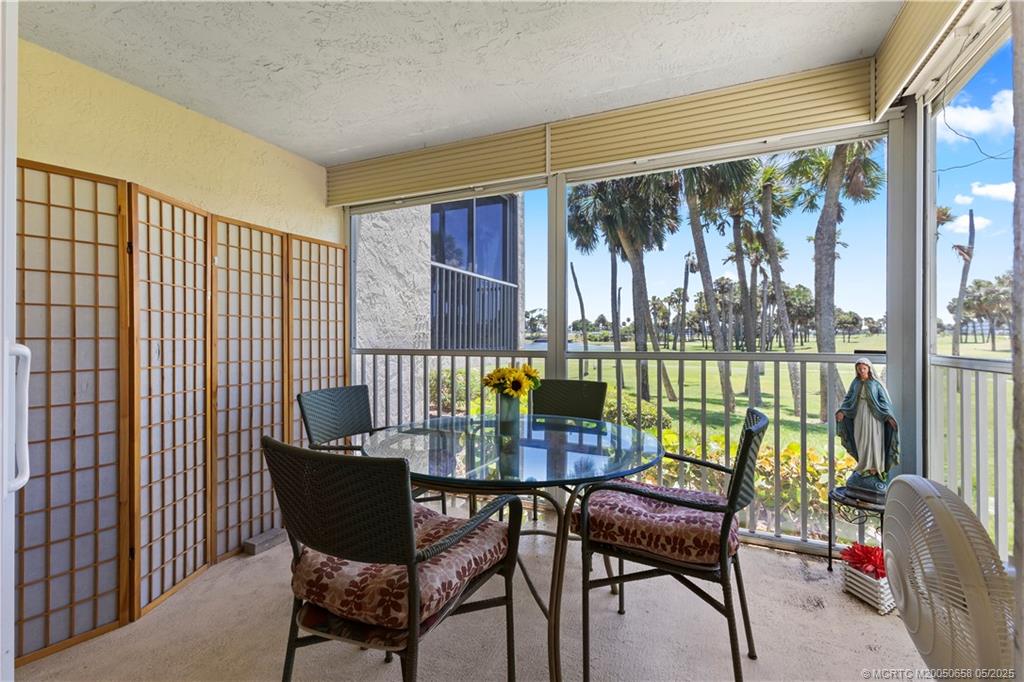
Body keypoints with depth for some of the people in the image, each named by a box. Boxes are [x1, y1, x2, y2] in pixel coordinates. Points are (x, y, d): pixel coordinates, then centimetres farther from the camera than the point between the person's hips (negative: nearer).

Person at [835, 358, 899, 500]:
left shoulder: (876, 383, -2)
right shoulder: (855, 383, 7)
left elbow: (884, 399, -6)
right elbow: (848, 398, 5)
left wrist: (888, 416, -18)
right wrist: (842, 411, -9)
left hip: (874, 415, -3)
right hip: (859, 416, 3)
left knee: (874, 441, -2)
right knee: (861, 442, 5)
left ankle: (874, 470, 4)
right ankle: (864, 468, 15)